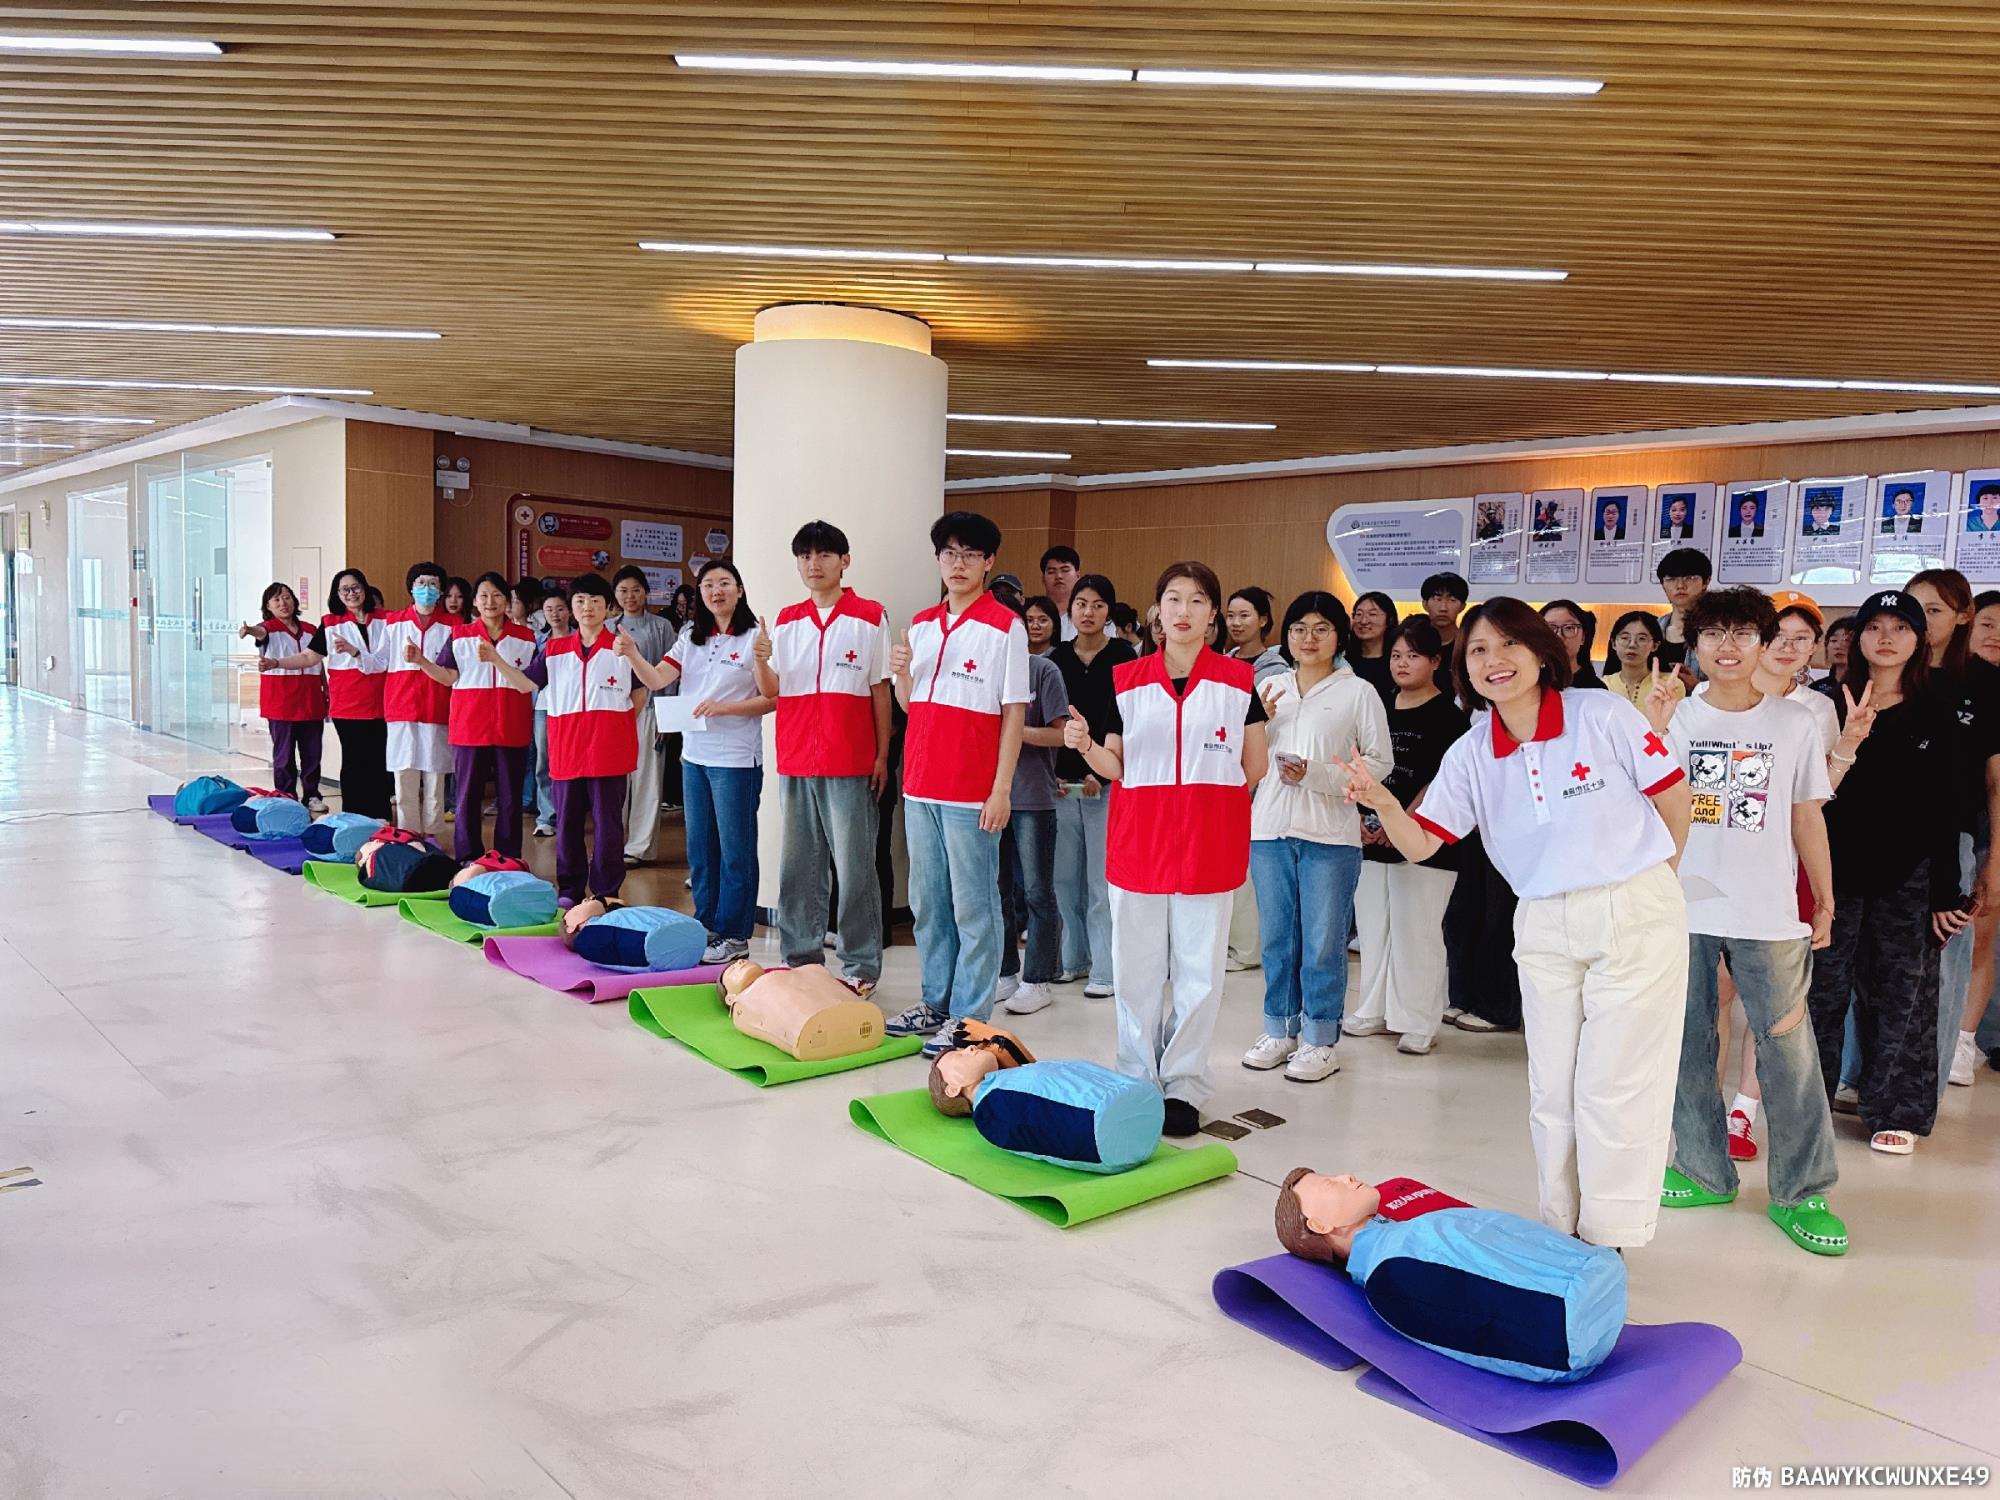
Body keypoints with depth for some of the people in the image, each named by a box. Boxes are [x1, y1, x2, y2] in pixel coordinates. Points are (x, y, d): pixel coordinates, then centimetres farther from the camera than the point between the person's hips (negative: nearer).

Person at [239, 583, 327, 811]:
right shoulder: (270, 628, -2)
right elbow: (261, 632, -27)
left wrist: (327, 693, 18)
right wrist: (249, 630, -50)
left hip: (311, 704, 4)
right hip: (281, 705, -4)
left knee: (312, 753, 8)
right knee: (284, 755, 1)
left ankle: (312, 796, 19)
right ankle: (286, 798, 9)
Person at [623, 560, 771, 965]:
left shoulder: (754, 637, -9)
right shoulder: (691, 637, 10)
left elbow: (772, 699, -11)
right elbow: (657, 679, -1)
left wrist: (722, 707, -20)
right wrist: (632, 655, -19)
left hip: (736, 758, -7)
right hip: (694, 756, 7)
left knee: (735, 849, 1)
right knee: (700, 847, 14)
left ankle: (733, 935, 10)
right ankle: (706, 926, 26)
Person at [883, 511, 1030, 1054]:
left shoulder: (1005, 626, -6)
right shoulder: (921, 625, 12)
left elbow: (1014, 713, -8)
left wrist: (1001, 789, -13)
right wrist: (901, 671, -4)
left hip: (971, 791, -6)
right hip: (920, 785, 6)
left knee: (972, 907, 0)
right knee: (927, 902, 14)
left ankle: (970, 1018, 8)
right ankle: (935, 1002, 26)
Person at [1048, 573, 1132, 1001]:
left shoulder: (1123, 658, 1)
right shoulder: (1056, 658, 11)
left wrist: (1100, 773, -12)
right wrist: (1052, 773, -2)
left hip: (1107, 783, -3)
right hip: (1062, 781, 4)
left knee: (1102, 879, -3)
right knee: (1065, 876, 6)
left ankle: (1105, 969, 4)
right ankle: (1074, 958, 20)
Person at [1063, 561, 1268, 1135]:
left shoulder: (1239, 681, 2)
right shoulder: (1127, 679, 5)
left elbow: (1252, 770, 7)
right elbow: (1116, 766, 6)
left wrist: (1266, 721, -8)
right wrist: (1085, 746, -10)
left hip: (1208, 845, -1)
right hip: (1137, 843, 1)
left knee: (1198, 974, 5)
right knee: (1137, 970, 9)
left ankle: (1183, 1086, 18)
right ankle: (1136, 1081, 22)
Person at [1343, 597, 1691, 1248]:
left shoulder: (1604, 715, -11)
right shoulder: (1470, 754, -1)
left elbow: (1673, 796, -2)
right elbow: (1422, 843, -7)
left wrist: (1652, 877, 8)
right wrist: (1384, 804, -27)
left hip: (1636, 916, -3)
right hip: (1544, 927, 4)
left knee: (1614, 1086, 1)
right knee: (1552, 1090, 10)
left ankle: (1608, 1240, 16)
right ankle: (1560, 1229, 26)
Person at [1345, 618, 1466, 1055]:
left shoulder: (1447, 715, -4)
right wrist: (1358, 818, -1)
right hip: (1372, 839, 6)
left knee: (1415, 932, -3)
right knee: (1373, 927, 11)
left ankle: (1419, 1023, 7)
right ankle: (1374, 1011, 23)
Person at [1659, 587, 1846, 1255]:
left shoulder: (1794, 723, 3)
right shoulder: (1676, 717, 3)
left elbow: (1807, 818, 9)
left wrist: (1825, 902, 10)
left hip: (1768, 913, -1)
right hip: (1682, 907, 1)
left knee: (1788, 1047, -1)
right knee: (1688, 1044, 8)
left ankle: (1801, 1192, 12)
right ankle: (1704, 1171, 22)